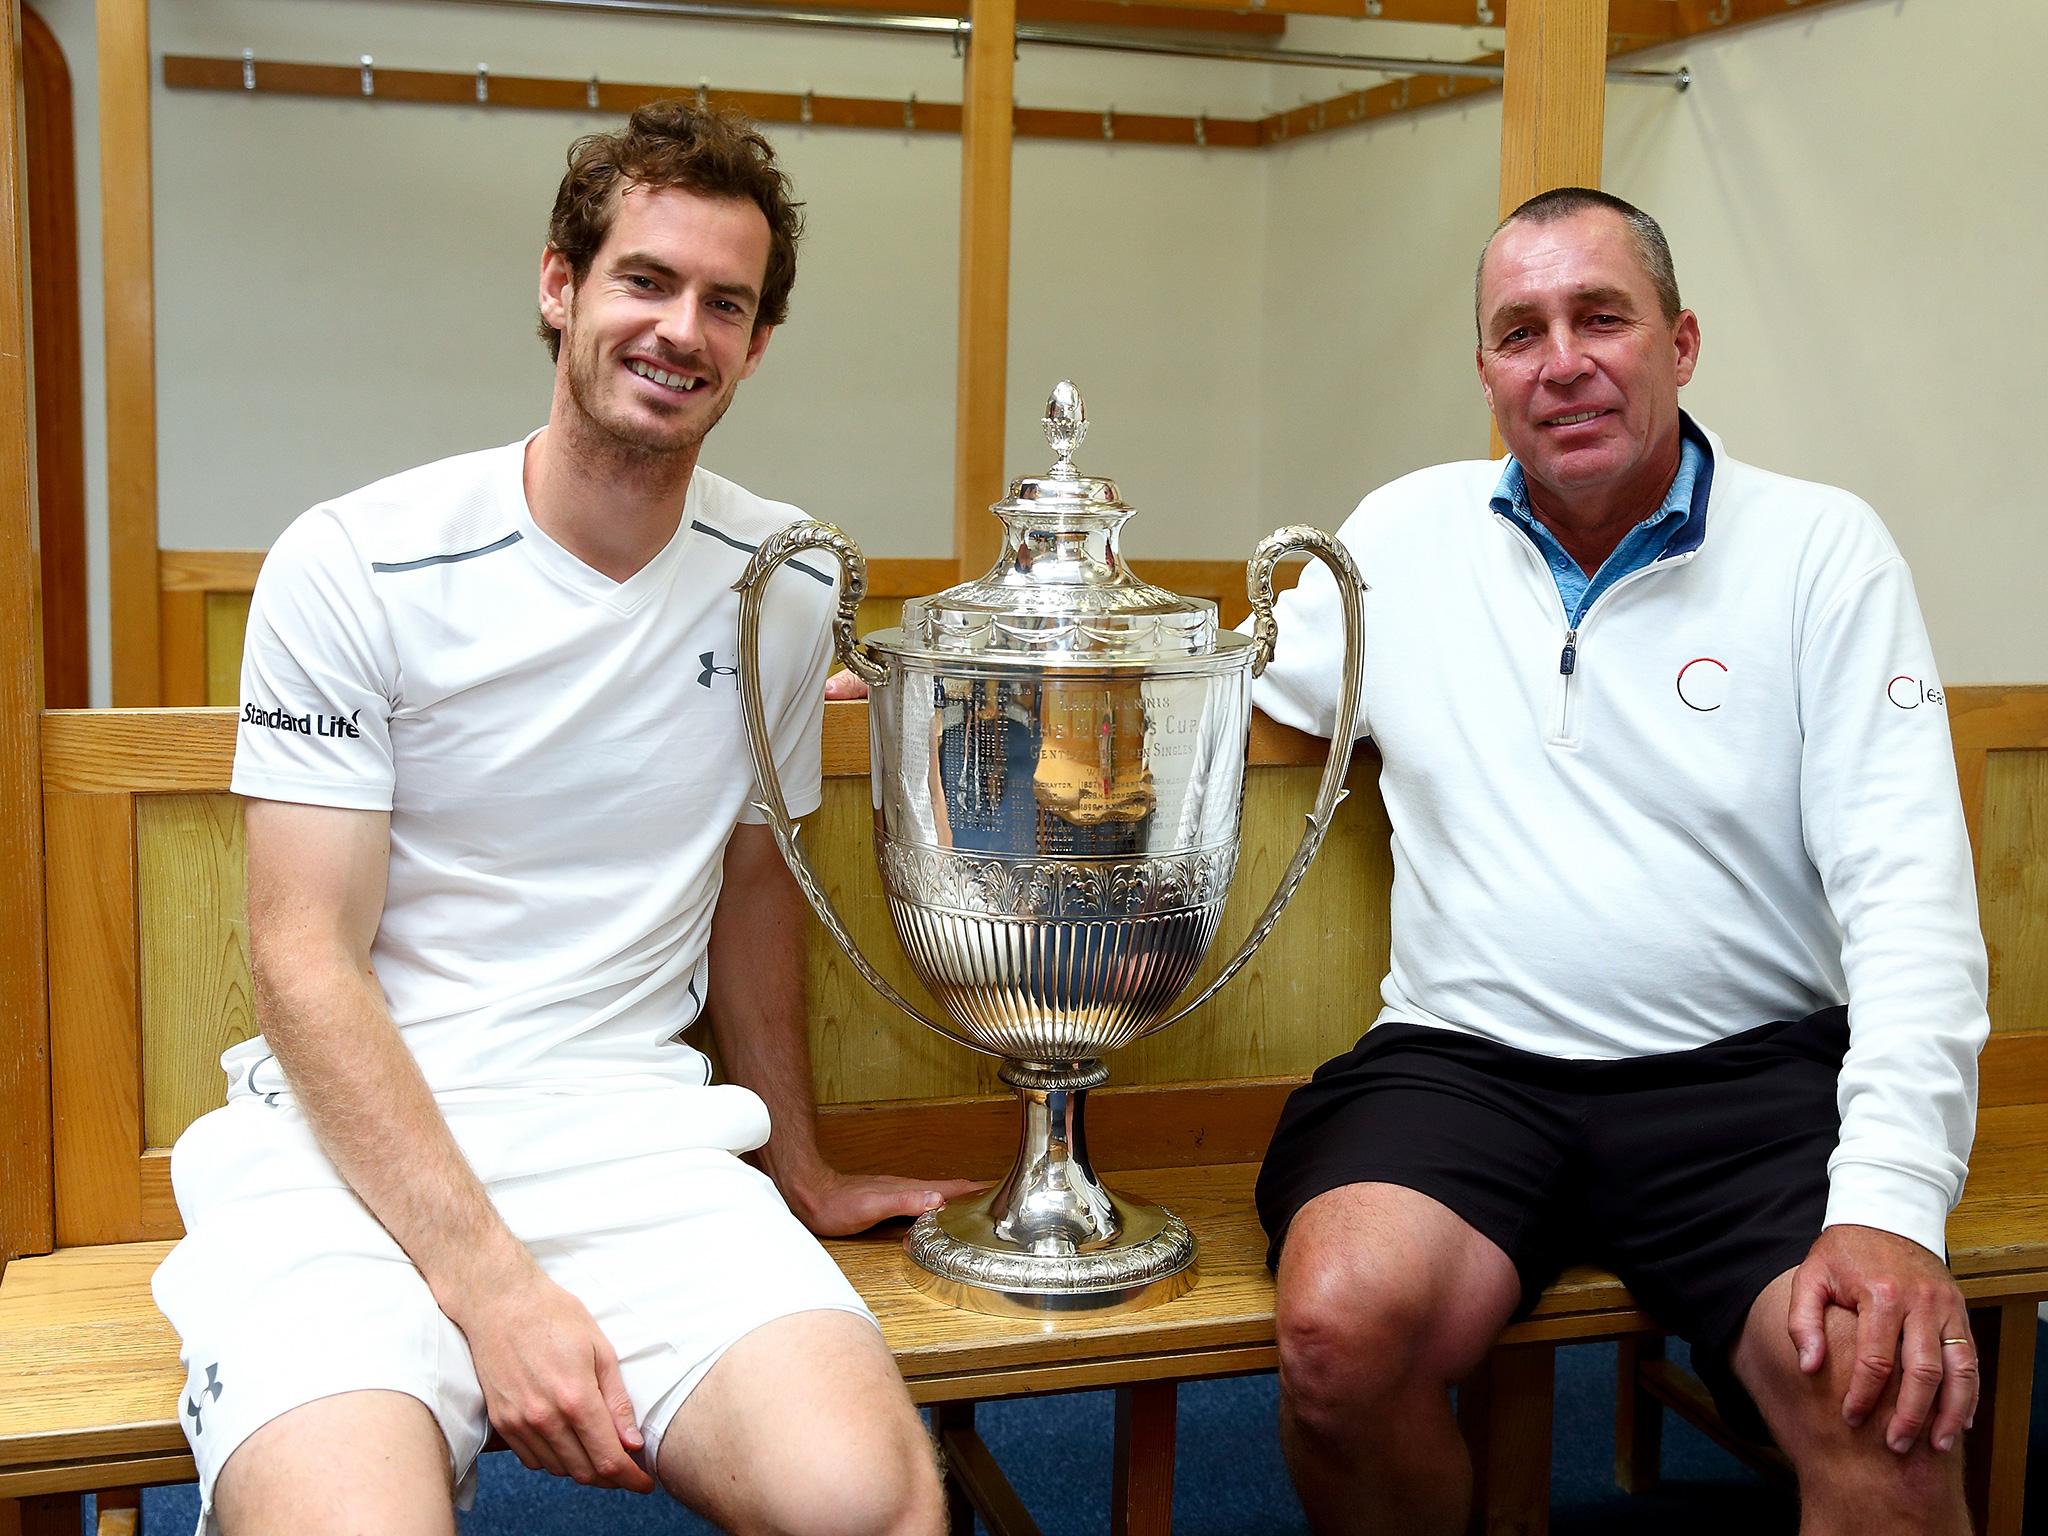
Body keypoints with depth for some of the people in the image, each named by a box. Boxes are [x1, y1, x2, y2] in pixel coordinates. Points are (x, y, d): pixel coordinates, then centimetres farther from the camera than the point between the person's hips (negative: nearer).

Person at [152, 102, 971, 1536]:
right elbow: (309, 958, -9)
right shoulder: (355, 568, -6)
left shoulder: (784, 584, 6)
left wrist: (799, 1168, 24)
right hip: (349, 1139, -2)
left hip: (634, 1132, 3)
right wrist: (491, 1284, -18)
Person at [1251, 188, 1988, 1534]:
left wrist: (1893, 1205, -18)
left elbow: (1908, 892, -5)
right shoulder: (1407, 534, 10)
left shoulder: (1821, 548, 2)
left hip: (1751, 1069, -1)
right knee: (1342, 1330, -27)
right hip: (1465, 1059, 2)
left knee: (1888, 1403, -28)